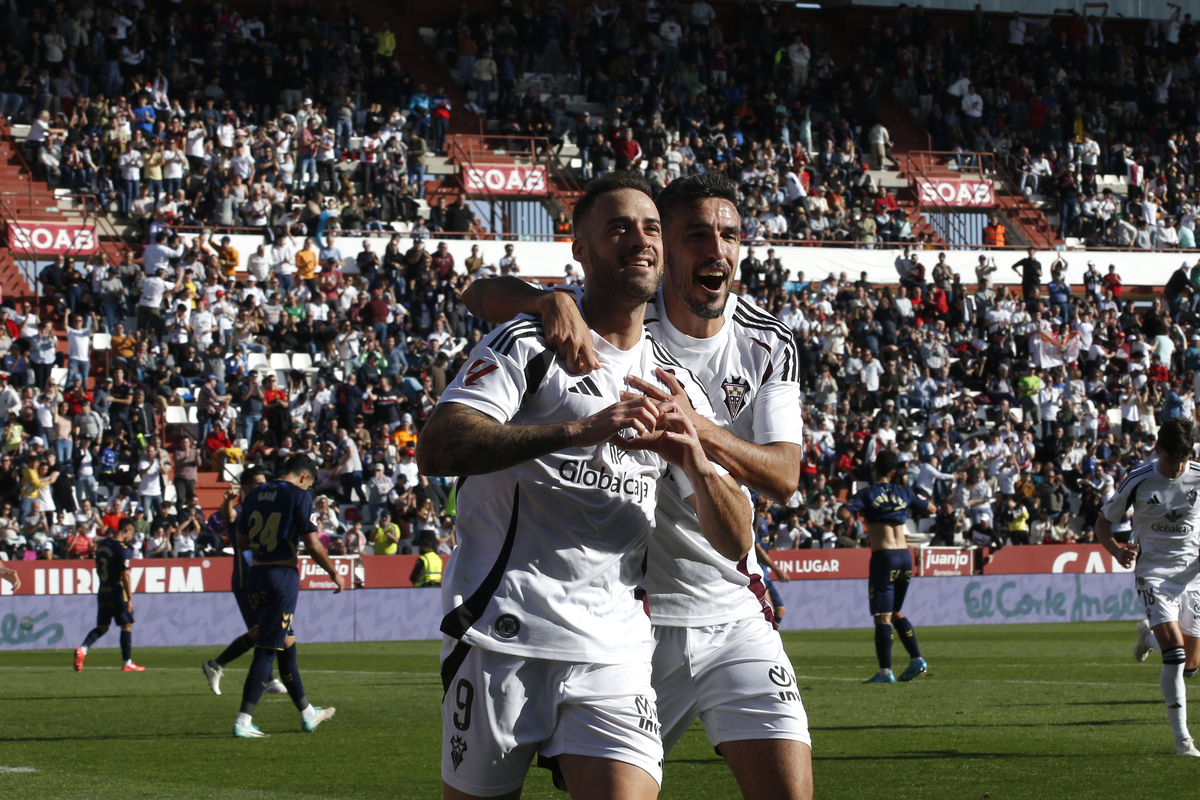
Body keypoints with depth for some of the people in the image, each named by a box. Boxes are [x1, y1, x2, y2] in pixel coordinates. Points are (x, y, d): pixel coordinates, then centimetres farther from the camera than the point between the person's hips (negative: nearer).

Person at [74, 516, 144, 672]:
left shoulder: (102, 544, 8)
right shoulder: (123, 549, -15)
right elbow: (125, 575, -18)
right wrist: (130, 598, -17)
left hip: (103, 591, 7)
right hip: (118, 592, -7)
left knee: (102, 627, 13)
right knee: (127, 625, 5)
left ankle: (82, 649, -9)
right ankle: (127, 663, 8)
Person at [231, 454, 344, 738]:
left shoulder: (255, 494, 11)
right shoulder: (299, 495, -8)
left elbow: (242, 541, 14)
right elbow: (312, 545, -11)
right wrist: (334, 573, 2)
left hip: (256, 575, 7)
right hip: (283, 574, -7)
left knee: (286, 645, 18)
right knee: (267, 650, -6)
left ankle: (307, 714, 30)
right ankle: (243, 720, -11)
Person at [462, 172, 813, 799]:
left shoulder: (768, 347, 1)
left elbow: (784, 478, -11)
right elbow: (482, 297, -9)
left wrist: (699, 431, -30)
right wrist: (552, 301, -32)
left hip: (732, 617, 1)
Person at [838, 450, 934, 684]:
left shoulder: (867, 494, -4)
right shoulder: (904, 493, 9)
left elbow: (844, 514, -18)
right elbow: (932, 509, 21)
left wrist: (850, 508, 5)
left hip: (884, 557, -5)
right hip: (905, 555, 5)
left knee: (882, 616, -5)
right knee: (895, 612, 20)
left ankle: (885, 671, -9)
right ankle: (917, 659, 13)